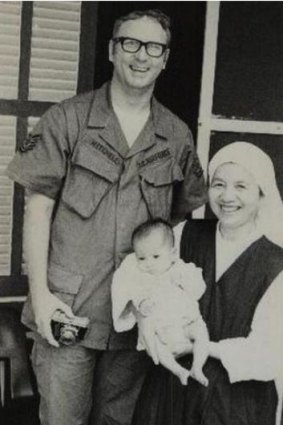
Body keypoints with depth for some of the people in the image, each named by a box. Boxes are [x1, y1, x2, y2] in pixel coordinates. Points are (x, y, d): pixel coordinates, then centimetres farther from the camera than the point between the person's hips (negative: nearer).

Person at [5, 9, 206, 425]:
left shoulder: (177, 135, 6)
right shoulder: (67, 120, -2)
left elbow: (183, 219, 12)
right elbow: (38, 207, -3)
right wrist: (40, 292, -9)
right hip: (66, 310, -2)